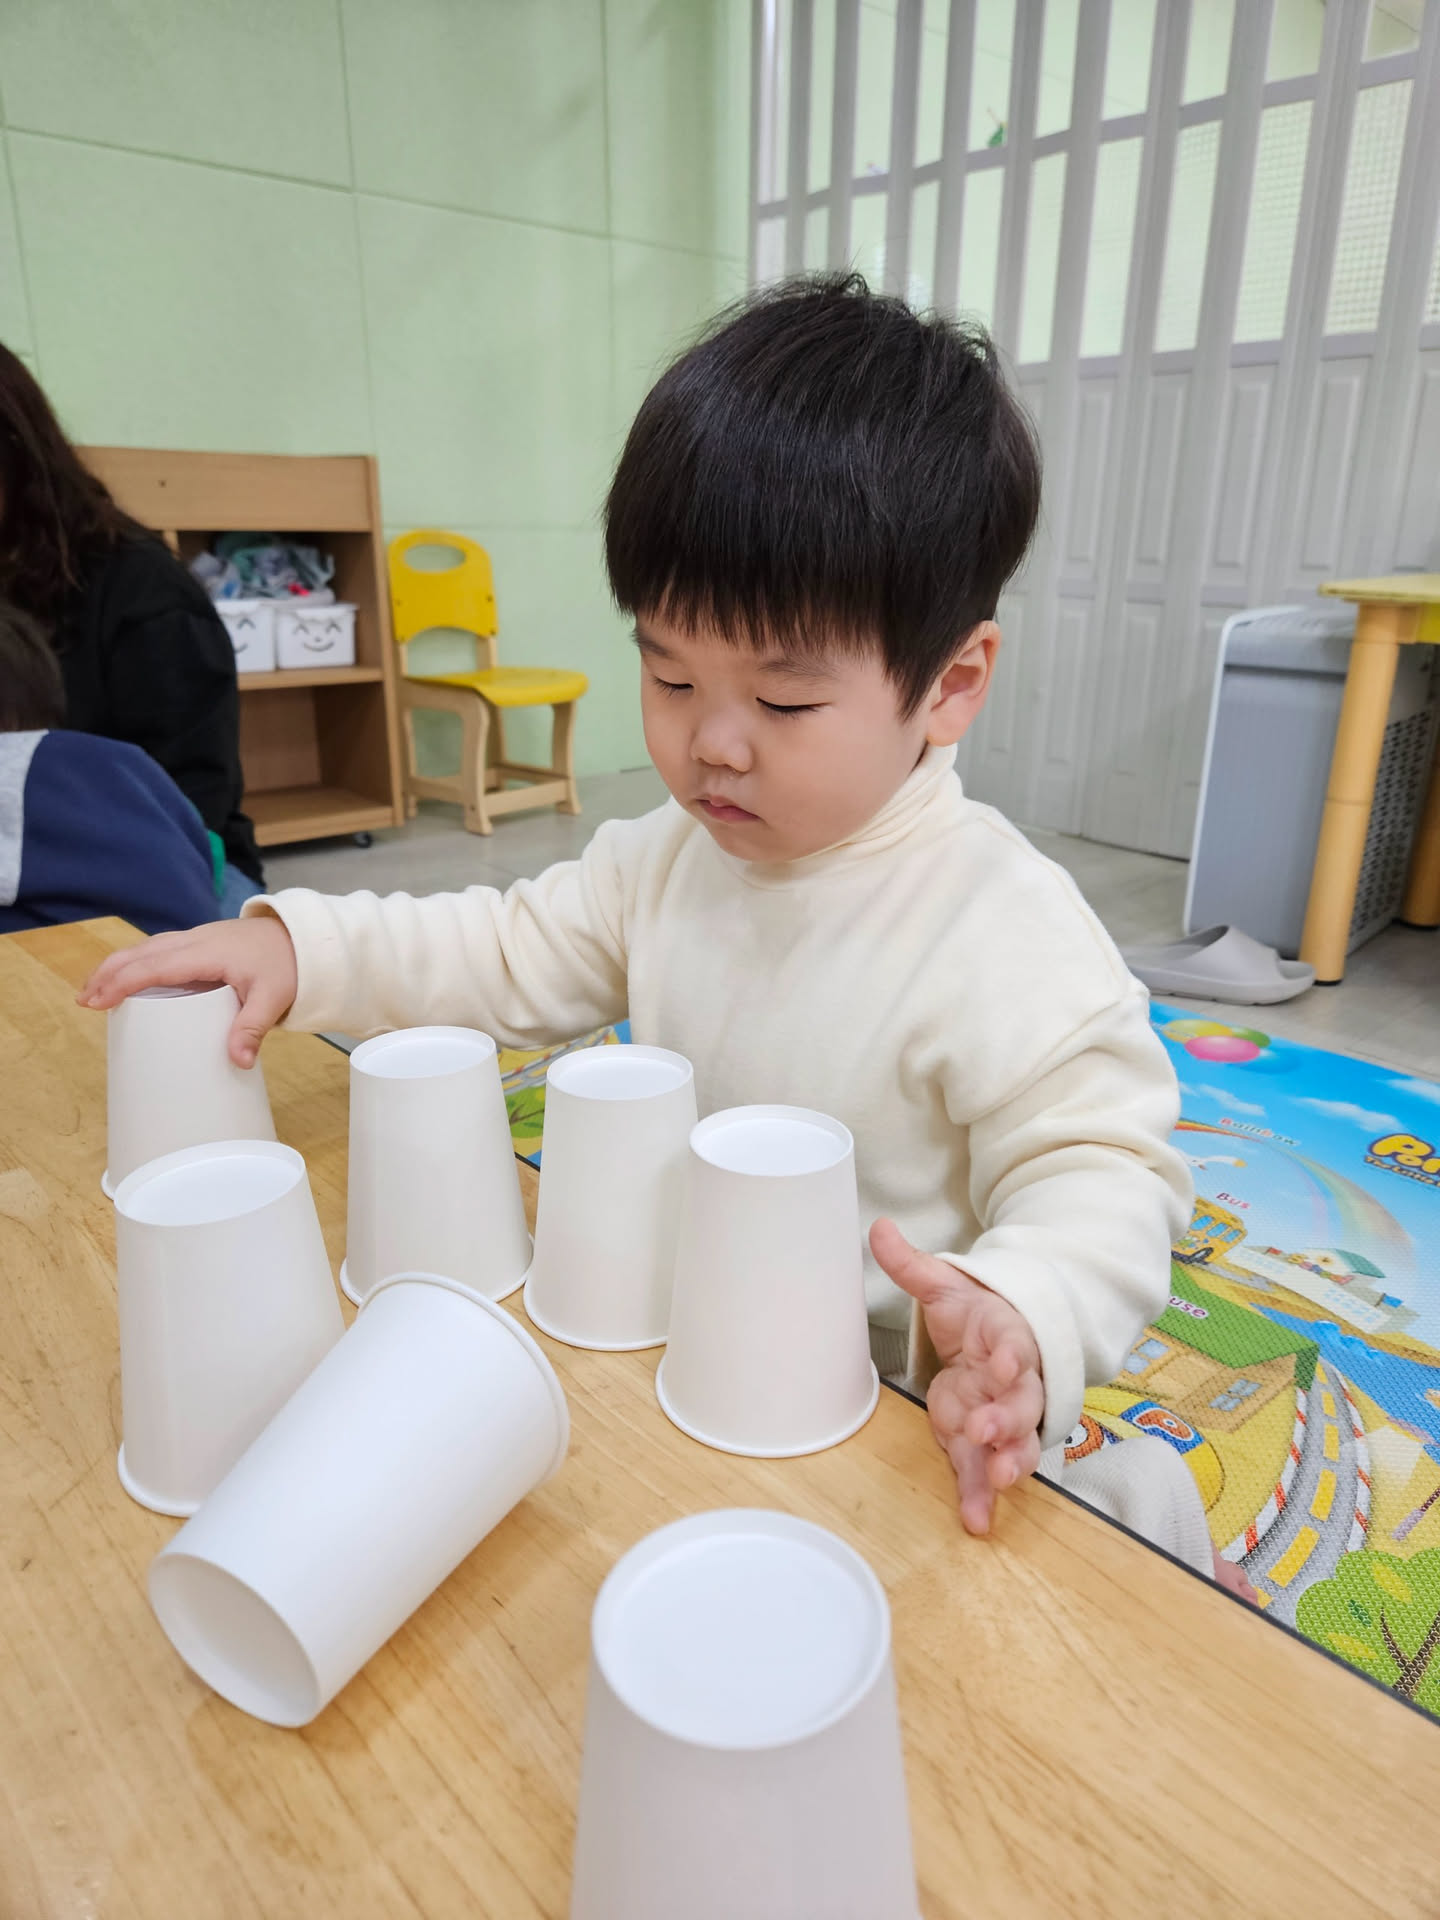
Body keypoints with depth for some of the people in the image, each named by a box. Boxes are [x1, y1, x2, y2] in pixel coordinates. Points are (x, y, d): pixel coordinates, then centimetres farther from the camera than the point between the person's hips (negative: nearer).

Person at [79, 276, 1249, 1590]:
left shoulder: (1010, 939, -21)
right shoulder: (671, 858, 1)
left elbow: (1100, 1172, -18)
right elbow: (513, 958, 8)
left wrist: (1020, 1318, -39)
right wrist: (300, 948, -4)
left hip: (904, 1425, -4)